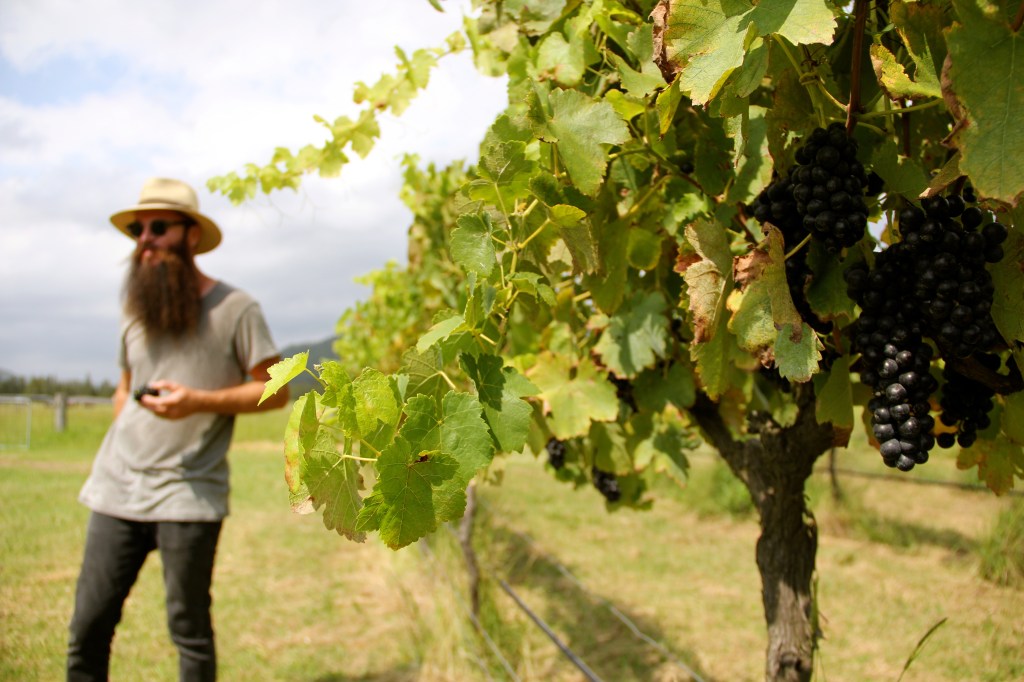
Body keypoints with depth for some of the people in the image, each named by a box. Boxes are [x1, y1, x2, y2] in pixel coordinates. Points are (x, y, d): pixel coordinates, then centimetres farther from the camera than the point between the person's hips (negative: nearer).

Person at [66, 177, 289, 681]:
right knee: (88, 624, 5)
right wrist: (117, 445, 12)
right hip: (117, 488, 5)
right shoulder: (136, 310, 14)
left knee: (189, 630, 3)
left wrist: (197, 401, -17)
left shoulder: (234, 308, -3)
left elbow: (275, 390, -4)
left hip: (189, 493, -5)